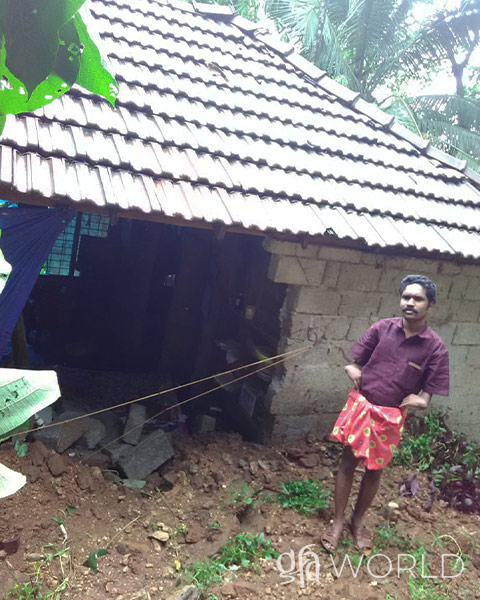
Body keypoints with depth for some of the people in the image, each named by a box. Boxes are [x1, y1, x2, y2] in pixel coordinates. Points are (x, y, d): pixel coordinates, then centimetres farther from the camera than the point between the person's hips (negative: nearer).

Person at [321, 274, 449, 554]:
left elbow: (431, 392, -4)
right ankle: (338, 522, 26)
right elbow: (353, 361, 2)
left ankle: (358, 521, 37)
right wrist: (354, 372, -13)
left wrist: (421, 399, -17)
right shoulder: (382, 328, -6)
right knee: (348, 463, 8)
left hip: (391, 416, 0)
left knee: (374, 471, 14)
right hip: (360, 406, 1)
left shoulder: (436, 347, -9)